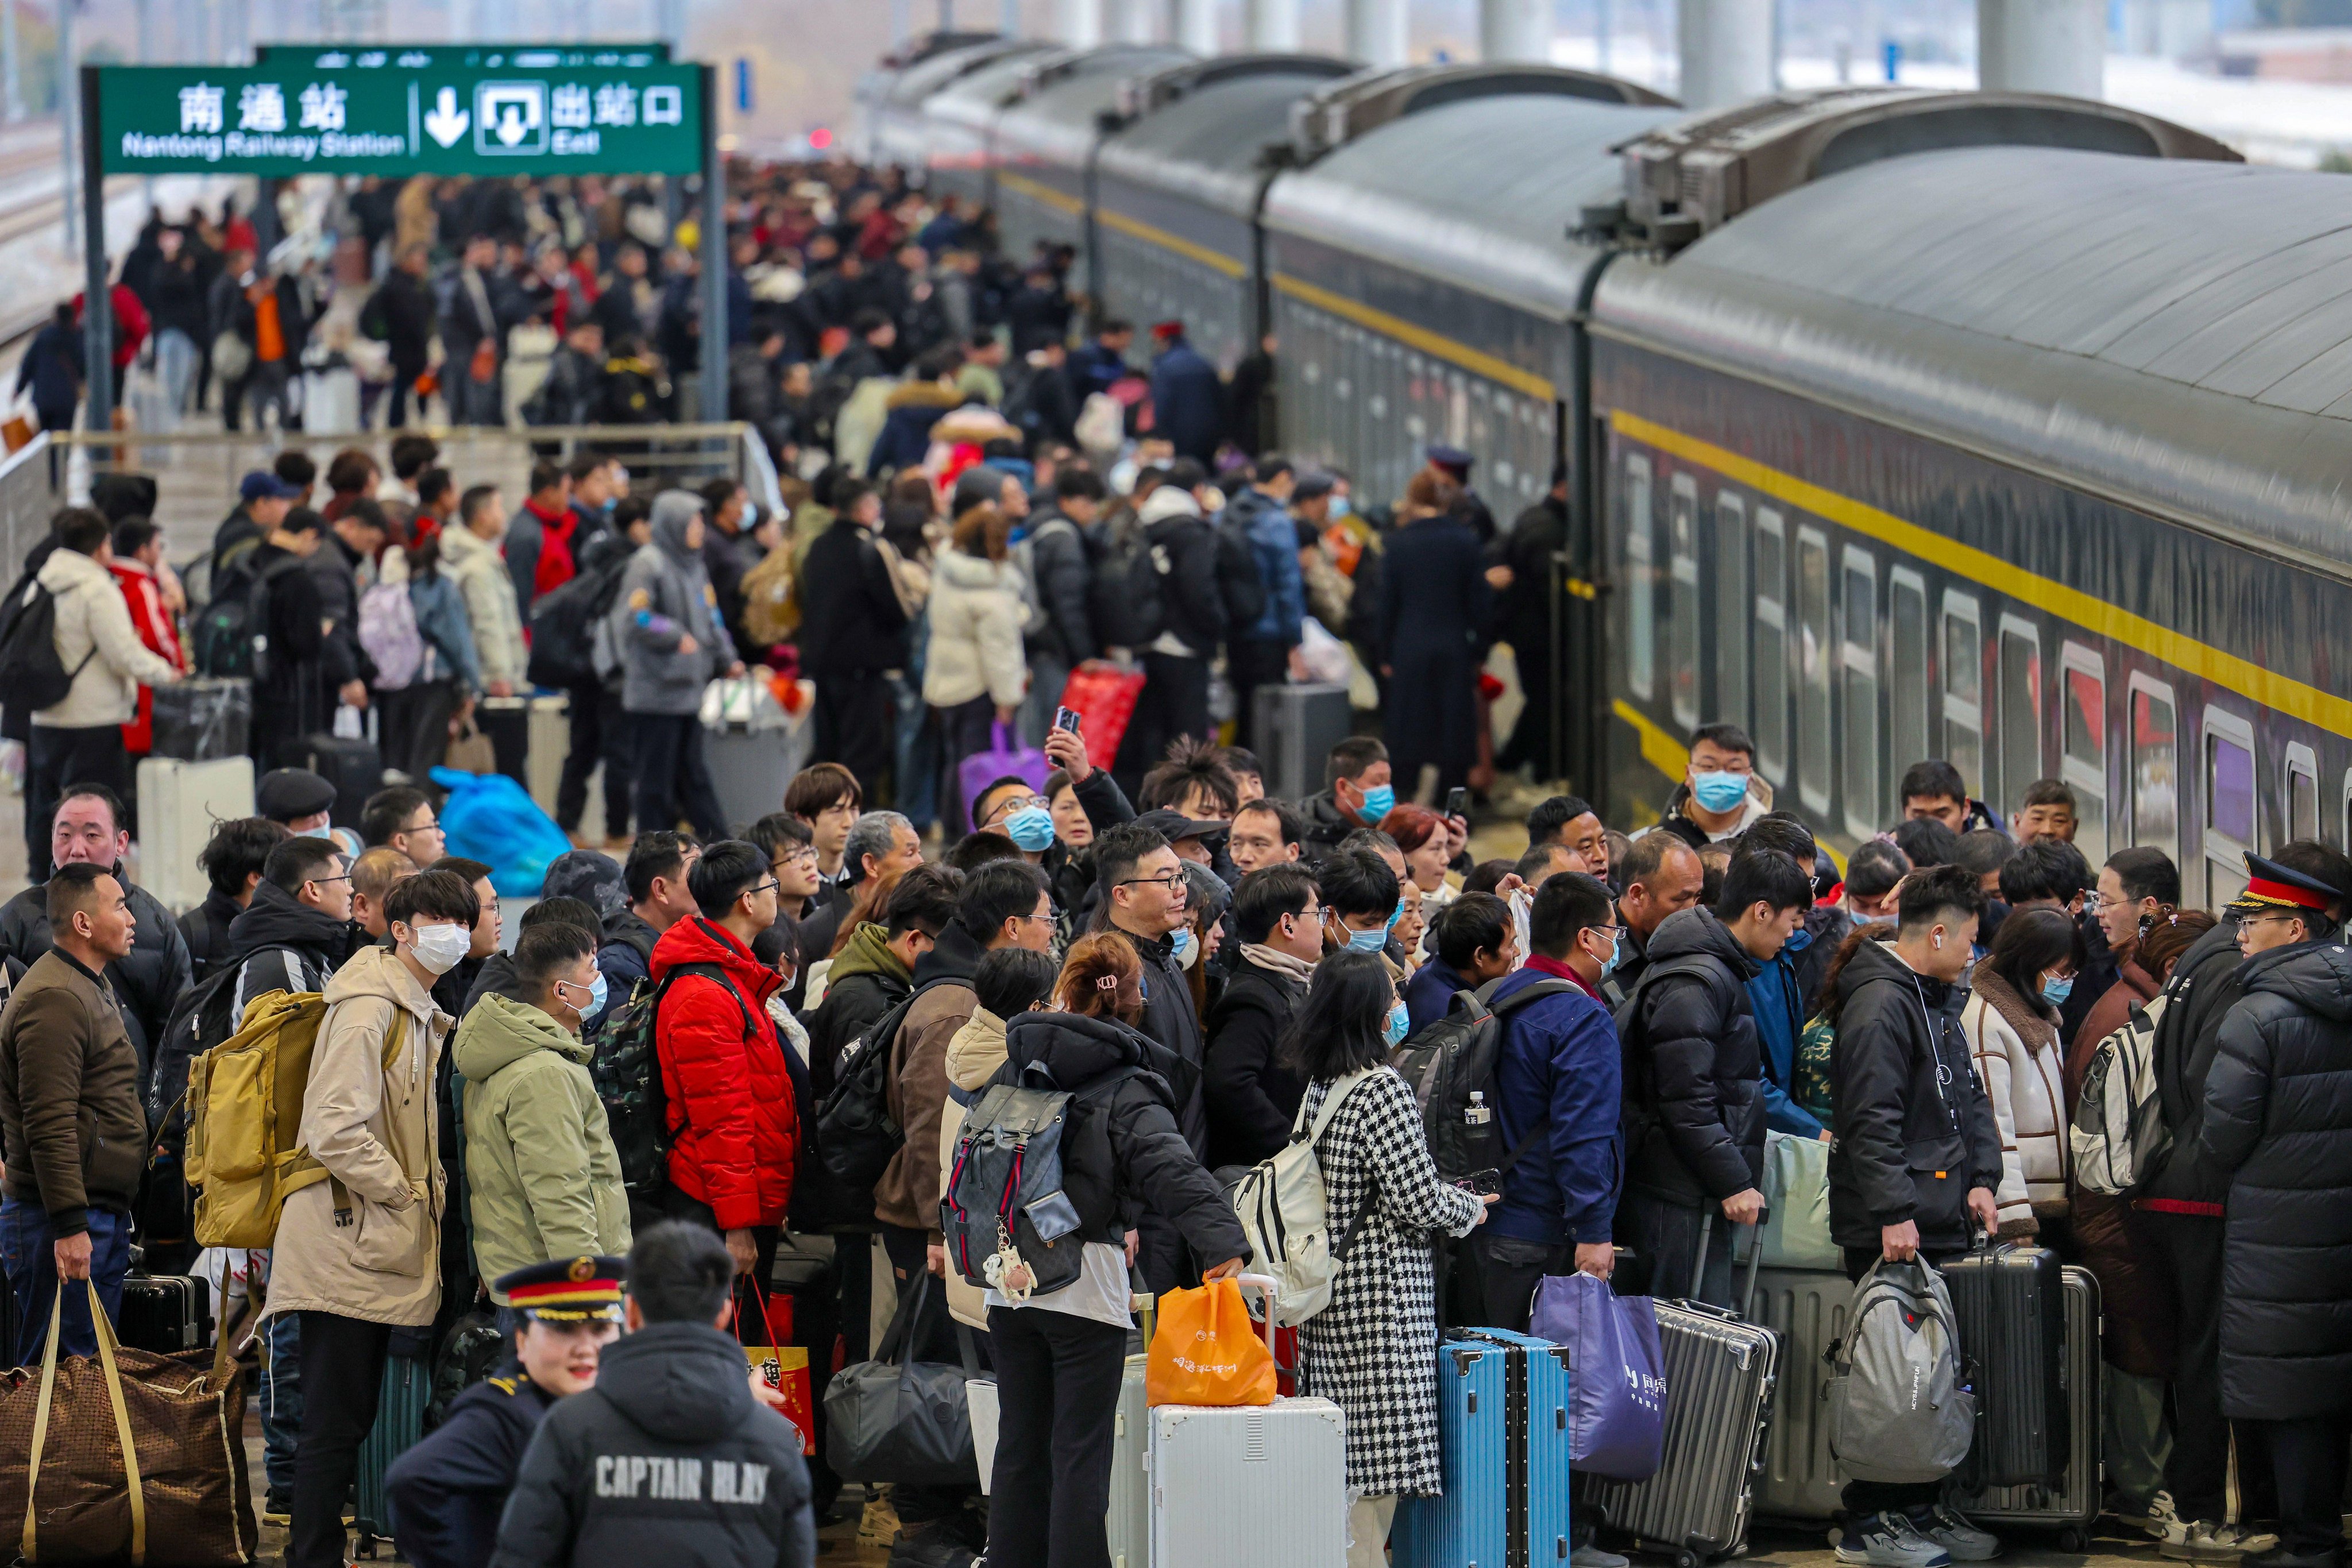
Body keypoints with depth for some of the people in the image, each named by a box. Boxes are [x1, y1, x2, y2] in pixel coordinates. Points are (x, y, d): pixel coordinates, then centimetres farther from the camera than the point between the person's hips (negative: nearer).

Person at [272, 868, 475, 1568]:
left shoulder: (420, 1013, 18)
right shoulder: (367, 1007, -14)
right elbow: (337, 1131, -22)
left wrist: (424, 1200, 14)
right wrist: (405, 1195, -15)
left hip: (378, 1248, 10)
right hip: (349, 1243, -10)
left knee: (349, 1420, 13)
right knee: (335, 1424, -8)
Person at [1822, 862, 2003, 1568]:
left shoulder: (1937, 1002, 19)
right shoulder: (1880, 1005, -14)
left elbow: (1969, 1099, 25)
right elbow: (1870, 1119, -20)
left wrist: (1981, 1178, 12)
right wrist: (1893, 1211, -23)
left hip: (1943, 1220, 10)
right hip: (1892, 1228, -10)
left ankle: (1924, 1507, 19)